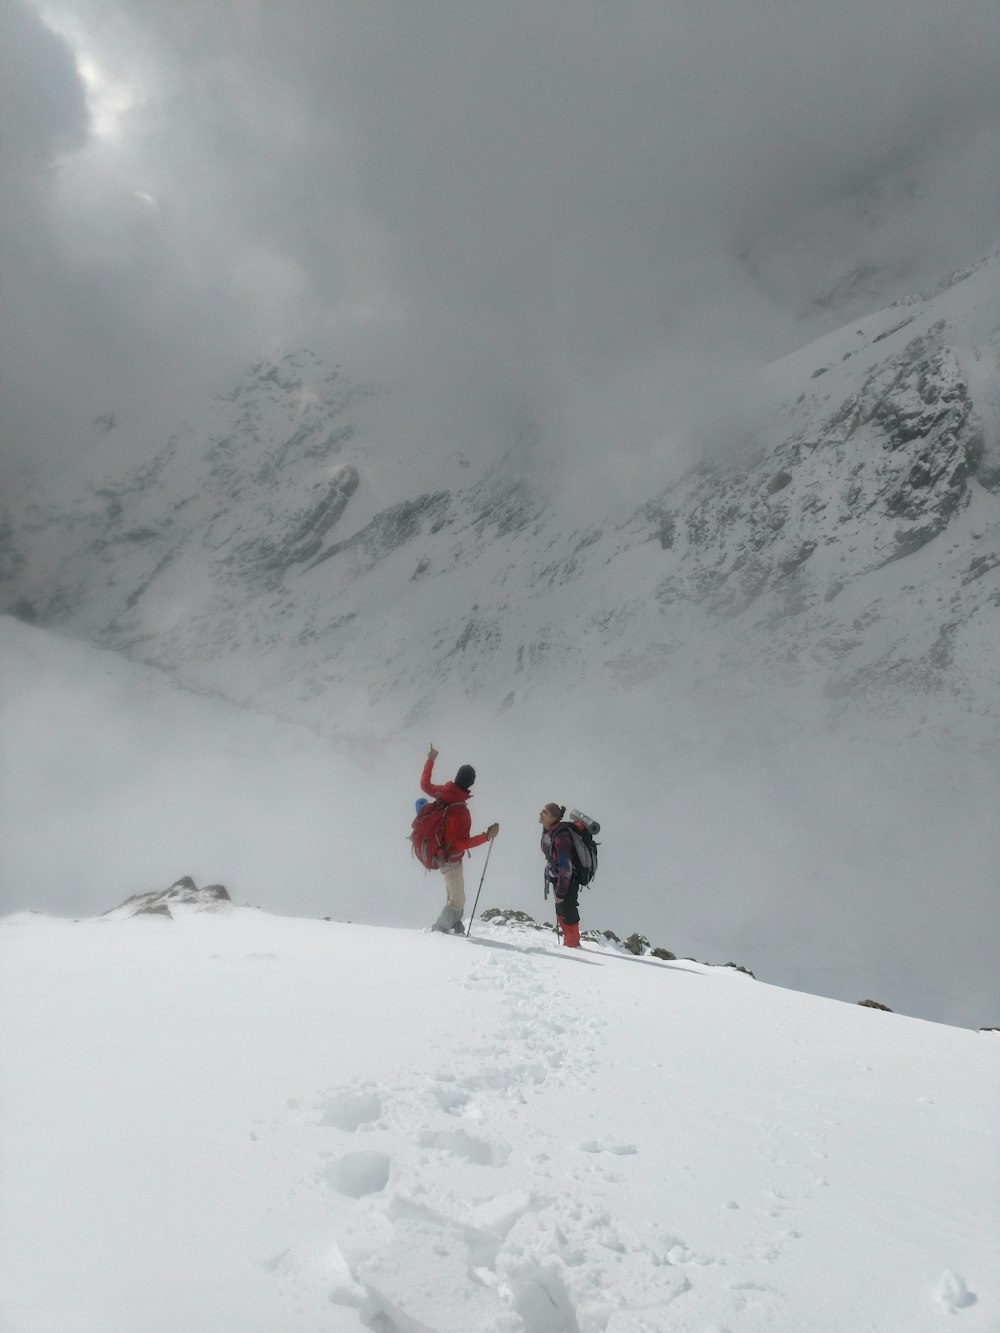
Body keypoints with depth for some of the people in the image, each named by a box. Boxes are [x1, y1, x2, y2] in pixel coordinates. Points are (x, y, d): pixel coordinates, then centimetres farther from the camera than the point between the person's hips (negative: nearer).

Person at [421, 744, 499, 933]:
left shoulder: (440, 792, -14)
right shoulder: (461, 811, -33)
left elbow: (425, 784, 9)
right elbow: (463, 843, -29)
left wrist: (430, 761, 20)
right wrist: (488, 836, -27)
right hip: (451, 858, -8)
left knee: (452, 895, 24)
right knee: (457, 900, 8)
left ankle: (455, 926, 36)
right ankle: (440, 928, 14)